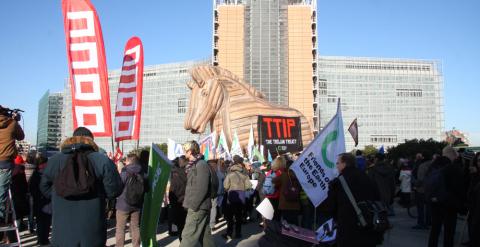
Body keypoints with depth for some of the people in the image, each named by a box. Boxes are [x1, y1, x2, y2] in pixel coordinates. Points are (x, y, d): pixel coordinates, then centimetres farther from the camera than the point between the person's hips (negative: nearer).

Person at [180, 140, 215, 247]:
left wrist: (193, 205, -18)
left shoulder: (201, 165, -15)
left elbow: (202, 189, -21)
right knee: (205, 235, 13)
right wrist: (188, 202, 13)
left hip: (198, 207, -9)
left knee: (188, 235, -5)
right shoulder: (193, 165, 15)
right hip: (198, 206, 9)